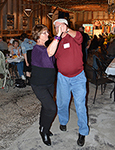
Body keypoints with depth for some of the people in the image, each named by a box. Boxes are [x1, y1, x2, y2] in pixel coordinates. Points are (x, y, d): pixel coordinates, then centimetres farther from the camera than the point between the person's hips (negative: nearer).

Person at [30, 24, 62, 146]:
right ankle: (43, 131, 13)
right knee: (51, 108, -11)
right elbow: (50, 52, -43)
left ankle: (43, 127, 38)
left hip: (49, 83, 8)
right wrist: (58, 35, -46)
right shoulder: (37, 49, -21)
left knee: (46, 107, 18)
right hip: (39, 85, -8)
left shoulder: (45, 48, 6)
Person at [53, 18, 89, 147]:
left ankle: (82, 132, 12)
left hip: (78, 77, -4)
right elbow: (53, 58, 21)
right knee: (62, 102, 13)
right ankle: (63, 121, 42)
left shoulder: (73, 37, -6)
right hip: (63, 77, 4)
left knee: (80, 105, -3)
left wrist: (67, 30, -46)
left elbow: (79, 37, -33)